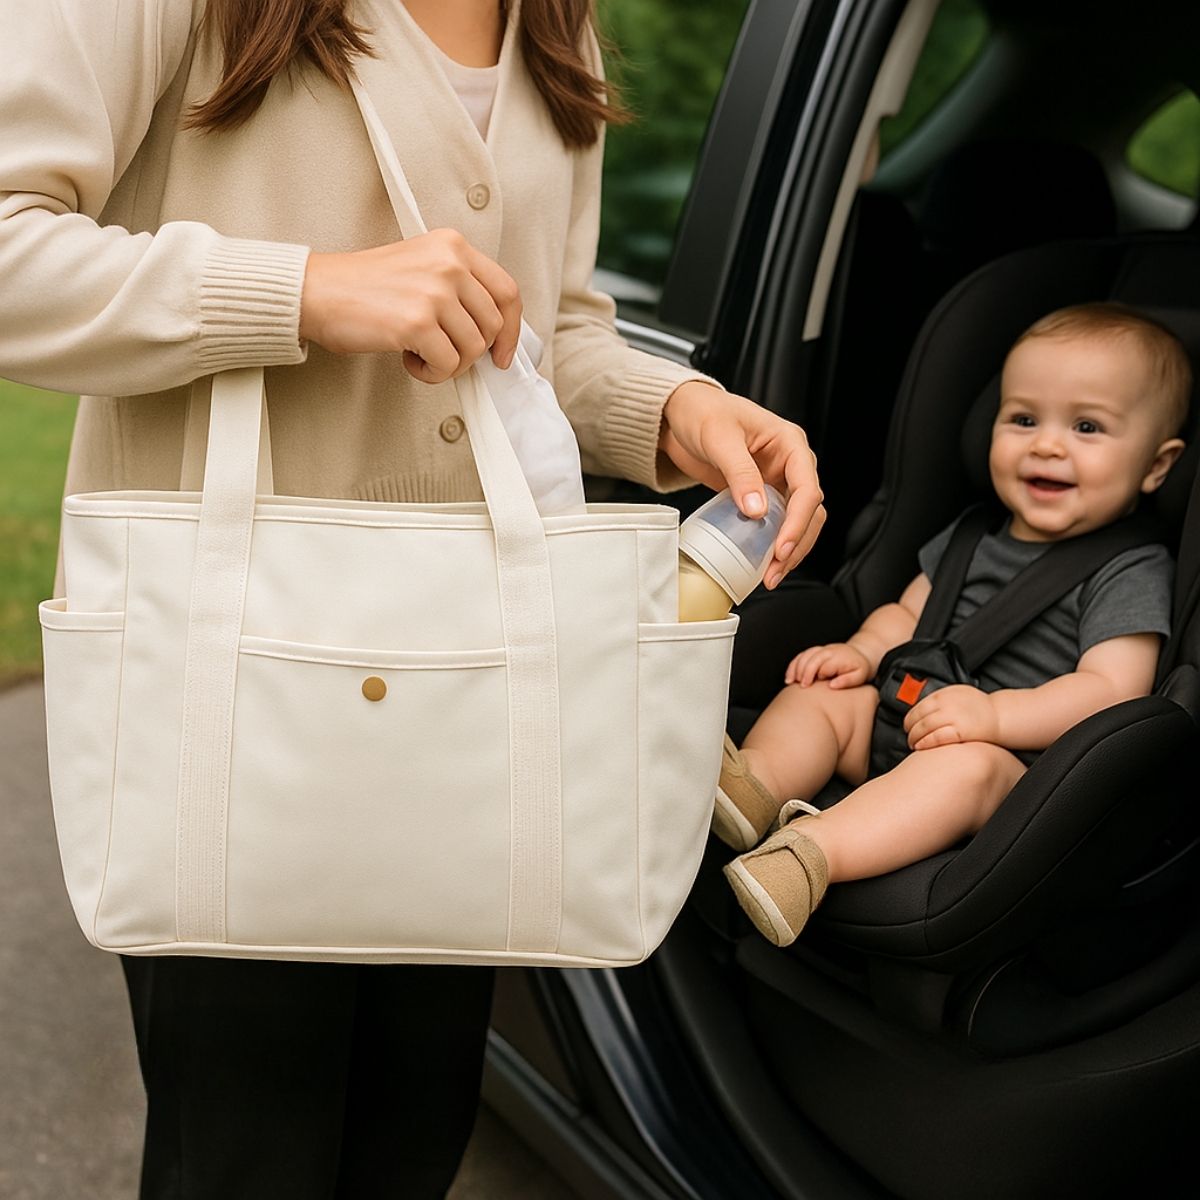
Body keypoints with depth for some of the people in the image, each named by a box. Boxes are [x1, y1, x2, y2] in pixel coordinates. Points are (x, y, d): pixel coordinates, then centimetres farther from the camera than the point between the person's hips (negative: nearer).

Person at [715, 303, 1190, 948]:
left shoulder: (1133, 573, -4)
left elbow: (1114, 690, -15)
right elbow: (909, 612, 26)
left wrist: (995, 714, -28)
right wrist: (866, 651, 2)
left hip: (1014, 762, -8)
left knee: (965, 764, -37)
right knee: (819, 691, -7)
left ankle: (811, 852, -56)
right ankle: (754, 787, -34)